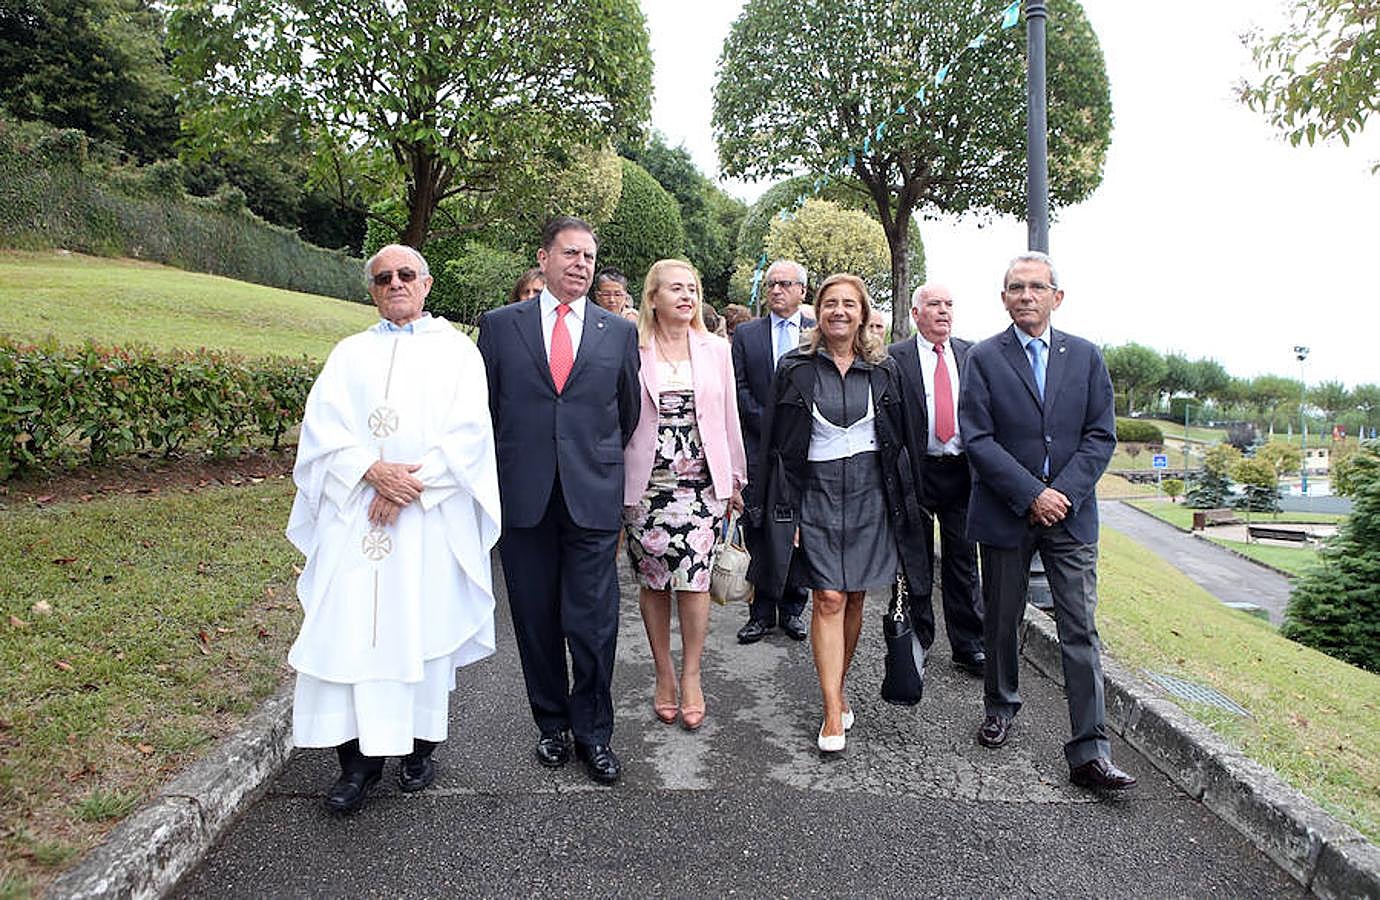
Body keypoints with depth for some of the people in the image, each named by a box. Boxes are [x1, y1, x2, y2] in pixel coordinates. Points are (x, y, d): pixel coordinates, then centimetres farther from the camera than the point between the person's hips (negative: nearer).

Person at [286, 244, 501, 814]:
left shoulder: (456, 351, 8)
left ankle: (420, 746, 17)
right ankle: (358, 758, 7)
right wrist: (373, 470, -13)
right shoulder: (349, 353, 16)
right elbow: (322, 424, 4)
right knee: (347, 628, -3)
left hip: (430, 516, -2)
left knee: (423, 627, 2)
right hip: (355, 514, 2)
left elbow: (467, 431, -4)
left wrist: (410, 484, -13)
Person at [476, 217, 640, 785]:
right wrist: (493, 481, 9)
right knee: (536, 620, 11)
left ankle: (593, 731, 20)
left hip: (593, 498, 0)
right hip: (523, 498, 1)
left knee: (594, 623, 1)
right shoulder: (499, 325, 6)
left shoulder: (620, 333, 8)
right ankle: (551, 723, 30)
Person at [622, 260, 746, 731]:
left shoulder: (715, 348, 8)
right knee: (652, 581, 7)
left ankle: (691, 676, 12)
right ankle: (664, 674, 24)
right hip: (646, 482, -1)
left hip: (702, 481, 1)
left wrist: (735, 478, 12)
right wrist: (615, 482, 2)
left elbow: (728, 417, 12)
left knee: (693, 579, -5)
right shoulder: (631, 349, 1)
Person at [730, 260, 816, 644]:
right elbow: (741, 390, 2)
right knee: (759, 534, 2)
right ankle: (761, 612, 12)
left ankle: (792, 609, 18)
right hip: (759, 449, 0)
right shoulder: (746, 334, 9)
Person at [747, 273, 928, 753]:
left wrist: (904, 505, 7)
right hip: (816, 492, -2)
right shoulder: (796, 369, 0)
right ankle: (833, 712, -1)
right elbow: (777, 444, 0)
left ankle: (838, 688, 28)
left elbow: (901, 440, 11)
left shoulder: (883, 370, 7)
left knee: (853, 598, 9)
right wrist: (782, 509, -5)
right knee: (828, 599, -7)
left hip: (870, 493, 2)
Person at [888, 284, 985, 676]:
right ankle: (917, 640, 24)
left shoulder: (972, 355, 7)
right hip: (915, 471, -2)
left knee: (963, 561, 9)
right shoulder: (895, 358, -2)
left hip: (961, 471, 2)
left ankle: (969, 646, 19)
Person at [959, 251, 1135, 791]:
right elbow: (977, 439, -8)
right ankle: (1000, 706, 36)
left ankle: (1089, 752, 4)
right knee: (1001, 622, 13)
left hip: (1071, 517, 1)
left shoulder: (1085, 356, 6)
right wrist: (1031, 495, -15)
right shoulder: (984, 358, -1)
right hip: (1004, 514, -1)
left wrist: (1063, 493, -11)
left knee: (1081, 632, -2)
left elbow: (1101, 436, 2)